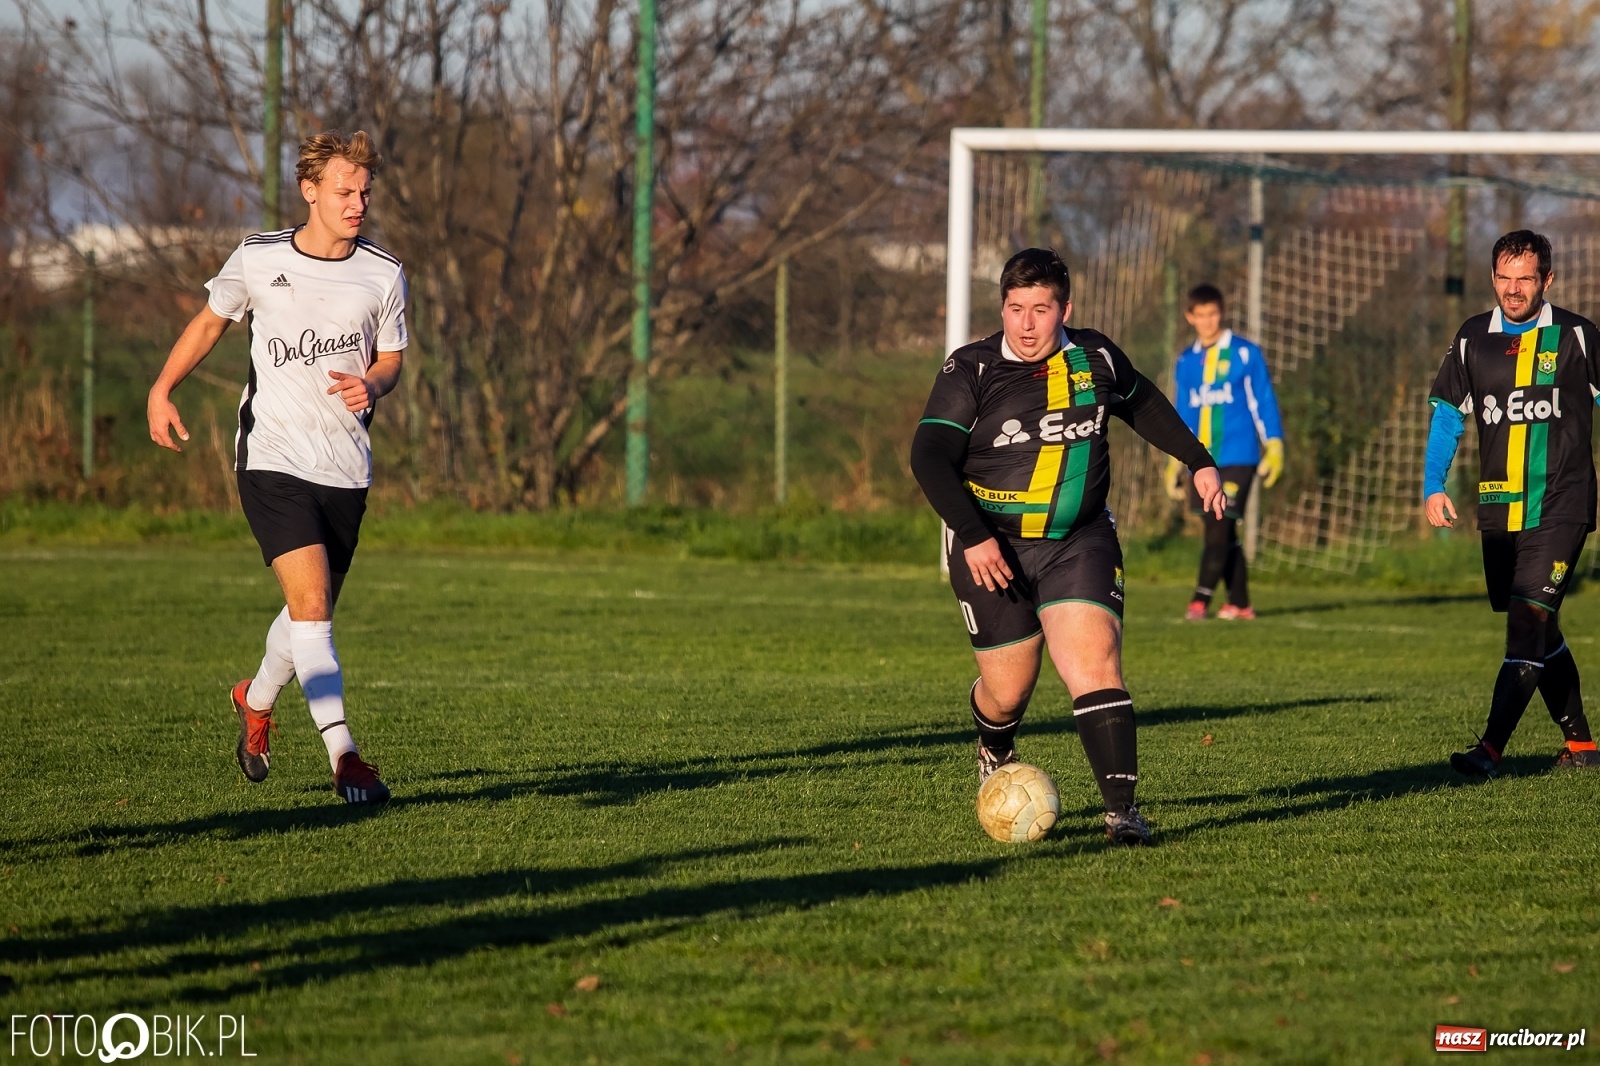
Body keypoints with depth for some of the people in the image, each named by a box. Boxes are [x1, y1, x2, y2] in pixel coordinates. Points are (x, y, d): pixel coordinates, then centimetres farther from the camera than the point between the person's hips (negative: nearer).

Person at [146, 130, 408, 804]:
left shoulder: (383, 277, 2)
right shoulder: (256, 260, -2)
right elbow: (210, 322, 15)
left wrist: (370, 385, -10)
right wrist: (162, 390, 7)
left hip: (345, 468, 3)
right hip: (272, 458, -3)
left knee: (312, 613, 14)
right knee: (311, 603, -18)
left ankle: (257, 701, 45)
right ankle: (343, 756, -21)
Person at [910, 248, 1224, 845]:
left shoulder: (1094, 359, 2)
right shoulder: (972, 372, -9)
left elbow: (1143, 406, 23)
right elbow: (930, 457, -16)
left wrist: (1198, 461, 25)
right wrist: (973, 538, -24)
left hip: (1079, 542, 2)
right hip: (992, 549, -1)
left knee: (1095, 660, -19)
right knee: (1008, 692, 5)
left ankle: (1121, 809, -21)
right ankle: (995, 752, 43)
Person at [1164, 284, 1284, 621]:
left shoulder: (1245, 353, -1)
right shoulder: (1186, 361, 12)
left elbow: (1263, 402, 0)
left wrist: (1273, 448, -6)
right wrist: (1175, 463, 17)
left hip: (1237, 457, -5)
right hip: (1203, 461, 5)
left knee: (1219, 528, -13)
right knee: (1222, 534, 7)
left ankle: (1201, 600, -15)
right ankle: (1239, 602, 14)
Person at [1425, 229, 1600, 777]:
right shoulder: (1472, 338, 8)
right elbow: (1447, 416, 11)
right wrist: (1433, 486, -1)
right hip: (1499, 507, 4)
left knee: (1529, 619, -15)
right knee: (1540, 630, 10)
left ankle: (1491, 748, -21)